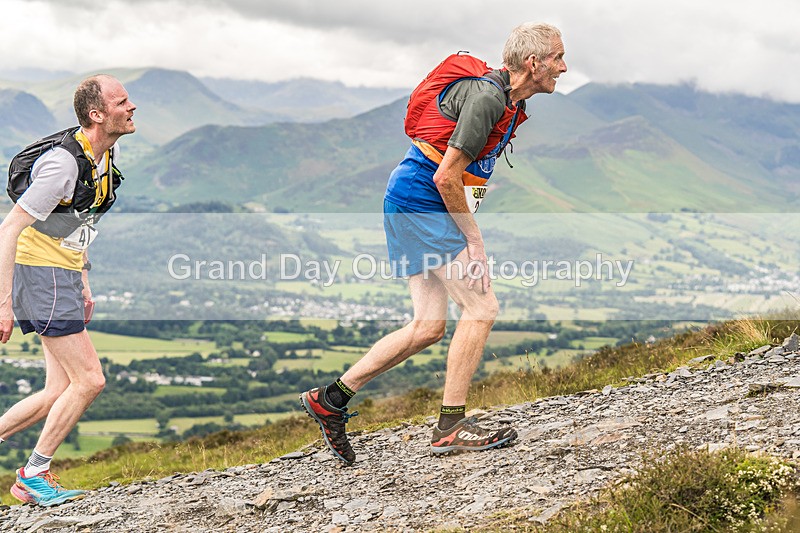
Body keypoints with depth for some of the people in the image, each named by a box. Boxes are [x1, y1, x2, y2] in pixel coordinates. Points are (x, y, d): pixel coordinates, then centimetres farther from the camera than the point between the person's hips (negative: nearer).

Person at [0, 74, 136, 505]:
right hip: (41, 274, -9)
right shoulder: (64, 163, -22)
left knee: (61, 392, 7)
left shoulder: (106, 152, 6)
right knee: (89, 380, -8)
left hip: (64, 275, 9)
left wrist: (83, 283, 20)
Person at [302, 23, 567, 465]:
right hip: (422, 201, -10)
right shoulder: (486, 96, -18)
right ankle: (451, 426, -5)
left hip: (413, 209, 10)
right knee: (481, 307, -11)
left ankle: (330, 398, 12)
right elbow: (446, 178, -21)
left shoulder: (511, 102, 14)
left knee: (428, 326, 6)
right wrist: (474, 240, -15)